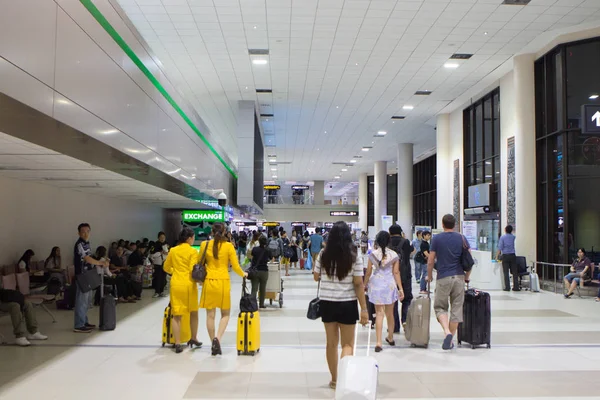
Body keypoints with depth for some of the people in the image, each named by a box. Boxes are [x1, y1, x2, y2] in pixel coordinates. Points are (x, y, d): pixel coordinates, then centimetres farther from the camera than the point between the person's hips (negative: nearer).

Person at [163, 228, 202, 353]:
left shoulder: (173, 250, 6)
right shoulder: (192, 251, -8)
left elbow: (166, 267, 14)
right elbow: (193, 270, -13)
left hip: (175, 284, 3)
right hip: (188, 284, -3)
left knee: (177, 315, 5)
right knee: (193, 312, 17)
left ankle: (177, 344, 3)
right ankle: (194, 339, 27)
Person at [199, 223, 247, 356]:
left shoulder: (205, 244, -1)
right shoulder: (229, 246, -6)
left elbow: (199, 262, 9)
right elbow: (235, 266, -3)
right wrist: (243, 274, 16)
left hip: (209, 281, 2)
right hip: (223, 282, -1)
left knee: (210, 315, 9)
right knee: (225, 314, 13)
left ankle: (214, 344, 14)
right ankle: (217, 338, -8)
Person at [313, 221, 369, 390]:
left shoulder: (323, 254, -2)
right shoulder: (354, 255, -9)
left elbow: (316, 277, 9)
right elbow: (358, 284, -10)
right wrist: (364, 308, -5)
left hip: (327, 303, 3)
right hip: (347, 304, -2)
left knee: (332, 343, 15)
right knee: (348, 344, 9)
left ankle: (334, 380, 27)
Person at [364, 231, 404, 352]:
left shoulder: (373, 254, -4)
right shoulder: (394, 255, -2)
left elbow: (368, 272, 0)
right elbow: (396, 272, -3)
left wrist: (364, 285, 13)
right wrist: (401, 288, 0)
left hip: (376, 284, -1)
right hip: (390, 284, 1)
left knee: (379, 313, 0)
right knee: (390, 313, 16)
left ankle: (379, 342, -9)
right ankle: (390, 338, 33)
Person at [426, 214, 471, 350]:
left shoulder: (437, 239, -2)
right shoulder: (462, 238, 4)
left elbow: (430, 261, -2)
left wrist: (429, 276, 14)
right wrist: (467, 276, 17)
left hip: (443, 278, -2)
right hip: (459, 277, 2)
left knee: (440, 307, 9)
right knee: (456, 308, 9)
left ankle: (447, 332, -15)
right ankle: (451, 340, 13)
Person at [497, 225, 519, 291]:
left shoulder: (502, 237, -5)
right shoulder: (513, 237, 4)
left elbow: (500, 247, -7)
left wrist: (497, 255, 0)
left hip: (505, 256, -2)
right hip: (512, 255, 2)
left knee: (506, 272, 1)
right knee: (514, 272, 5)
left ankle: (507, 287, -1)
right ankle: (516, 287, 4)